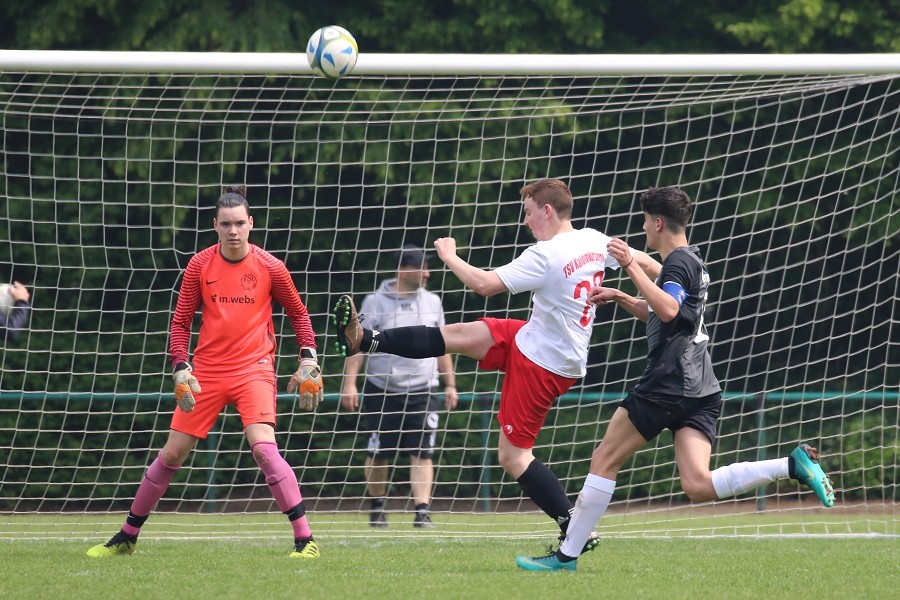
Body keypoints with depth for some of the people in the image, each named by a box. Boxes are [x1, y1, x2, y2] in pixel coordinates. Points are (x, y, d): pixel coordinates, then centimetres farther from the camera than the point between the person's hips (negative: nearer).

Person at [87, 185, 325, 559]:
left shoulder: (270, 267, -3)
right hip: (206, 371, 2)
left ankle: (305, 540, -19)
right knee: (171, 454, 5)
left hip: (254, 370, -2)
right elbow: (180, 322, 5)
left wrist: (308, 362, 1)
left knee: (264, 448, -23)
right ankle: (127, 538, 21)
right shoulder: (199, 265, 0)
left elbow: (299, 315, 11)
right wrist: (180, 370, -7)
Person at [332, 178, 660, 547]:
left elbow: (484, 284, -23)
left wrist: (449, 257, -8)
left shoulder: (546, 256, -25)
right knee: (458, 335, 11)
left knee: (512, 455, -5)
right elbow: (648, 264, 9)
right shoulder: (594, 241, -1)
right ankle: (364, 340, 16)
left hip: (540, 362, -9)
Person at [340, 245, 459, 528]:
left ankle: (422, 512, -11)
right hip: (382, 391, -2)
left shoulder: (432, 302, 9)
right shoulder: (376, 302, -4)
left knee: (423, 453, -8)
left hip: (422, 391, 2)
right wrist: (349, 383, -14)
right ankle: (377, 508, 23)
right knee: (378, 454, 5)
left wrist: (450, 385, 14)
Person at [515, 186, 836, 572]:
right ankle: (792, 465, -20)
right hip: (701, 389, 9)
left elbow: (668, 310, -27)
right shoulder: (690, 260, 23)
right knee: (698, 486, -7)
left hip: (670, 382, -9)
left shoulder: (679, 262, -7)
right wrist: (619, 297, 28)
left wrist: (632, 267, -23)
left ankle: (566, 555, 5)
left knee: (605, 460, 2)